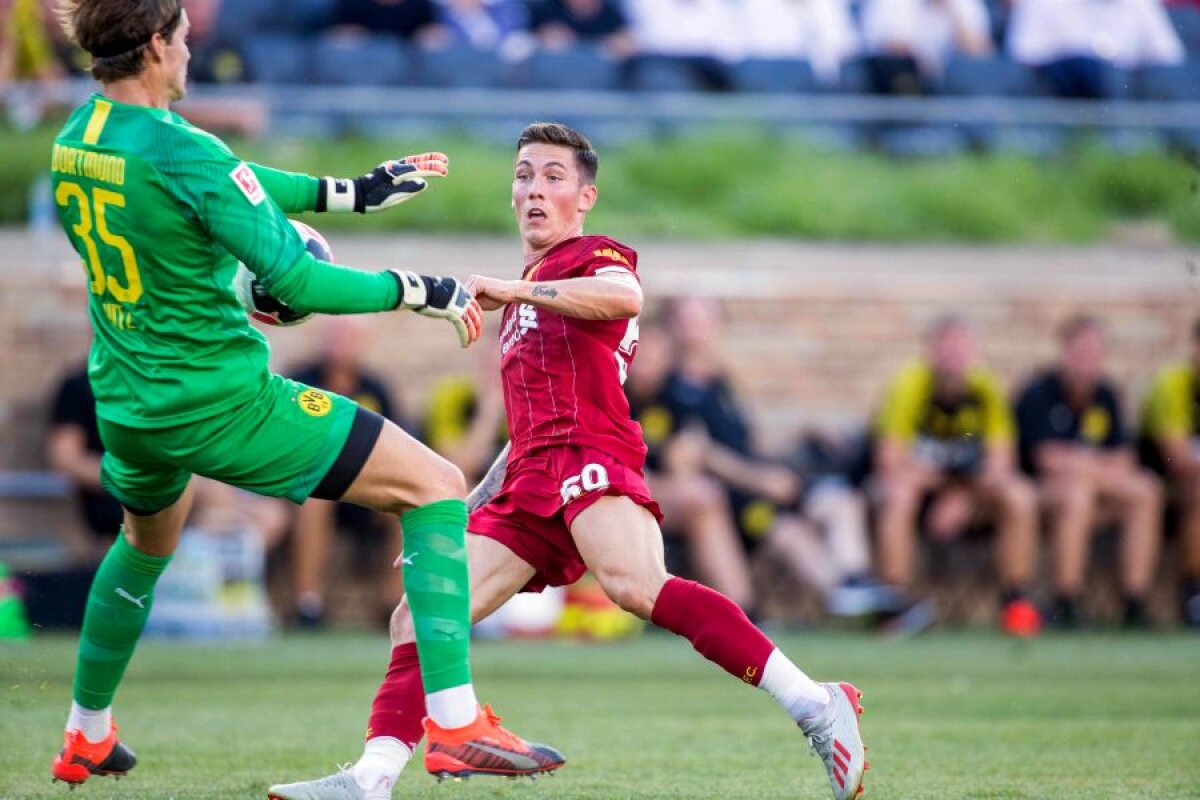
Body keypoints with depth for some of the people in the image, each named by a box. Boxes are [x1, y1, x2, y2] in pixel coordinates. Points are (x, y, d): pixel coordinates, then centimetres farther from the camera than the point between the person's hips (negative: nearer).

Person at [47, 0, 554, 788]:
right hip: (224, 406, -8)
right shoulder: (181, 153, -22)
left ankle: (87, 738, 44)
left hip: (128, 409, 8)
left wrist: (353, 192, 18)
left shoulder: (72, 141, 3)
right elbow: (298, 285, -24)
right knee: (436, 486, -1)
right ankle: (455, 721, -8)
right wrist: (421, 291, -12)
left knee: (148, 542, 38)